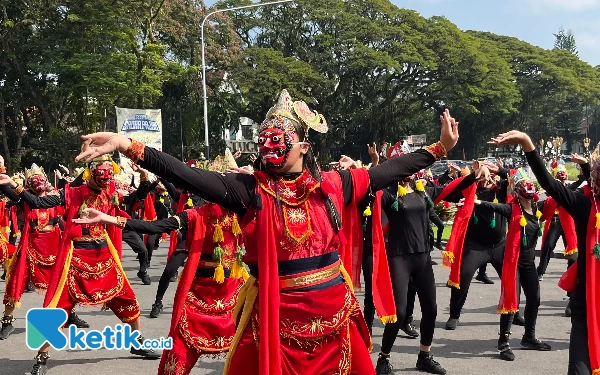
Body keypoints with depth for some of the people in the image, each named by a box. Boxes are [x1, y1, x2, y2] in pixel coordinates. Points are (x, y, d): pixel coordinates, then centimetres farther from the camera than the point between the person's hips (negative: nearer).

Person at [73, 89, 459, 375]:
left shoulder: (331, 186, 0)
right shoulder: (249, 190, -9)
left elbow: (387, 172, 8)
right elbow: (186, 175, -20)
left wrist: (440, 148, 11)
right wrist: (129, 146, -30)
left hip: (333, 315, 3)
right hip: (276, 318, -3)